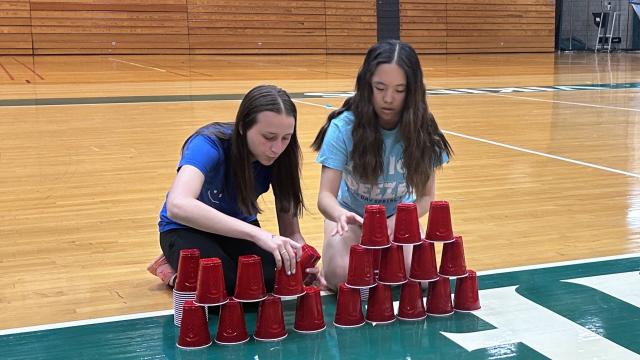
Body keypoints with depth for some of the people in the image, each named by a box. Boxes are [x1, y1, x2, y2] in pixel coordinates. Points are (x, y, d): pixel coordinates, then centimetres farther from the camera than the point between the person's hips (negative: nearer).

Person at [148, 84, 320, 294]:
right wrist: (258, 234, -60)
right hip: (187, 229, -4)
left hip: (238, 228, 4)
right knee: (225, 285, -32)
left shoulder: (281, 158, -20)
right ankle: (175, 272, 1)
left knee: (274, 279, -24)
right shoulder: (210, 144, -34)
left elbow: (291, 231, -16)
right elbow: (178, 206, -53)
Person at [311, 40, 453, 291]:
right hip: (352, 214, -1)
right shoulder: (344, 126, -26)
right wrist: (341, 215, -52)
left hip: (399, 214, 1)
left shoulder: (422, 130, -19)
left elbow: (426, 196, -12)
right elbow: (326, 195, -28)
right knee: (340, 276, -26)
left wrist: (397, 220, -33)